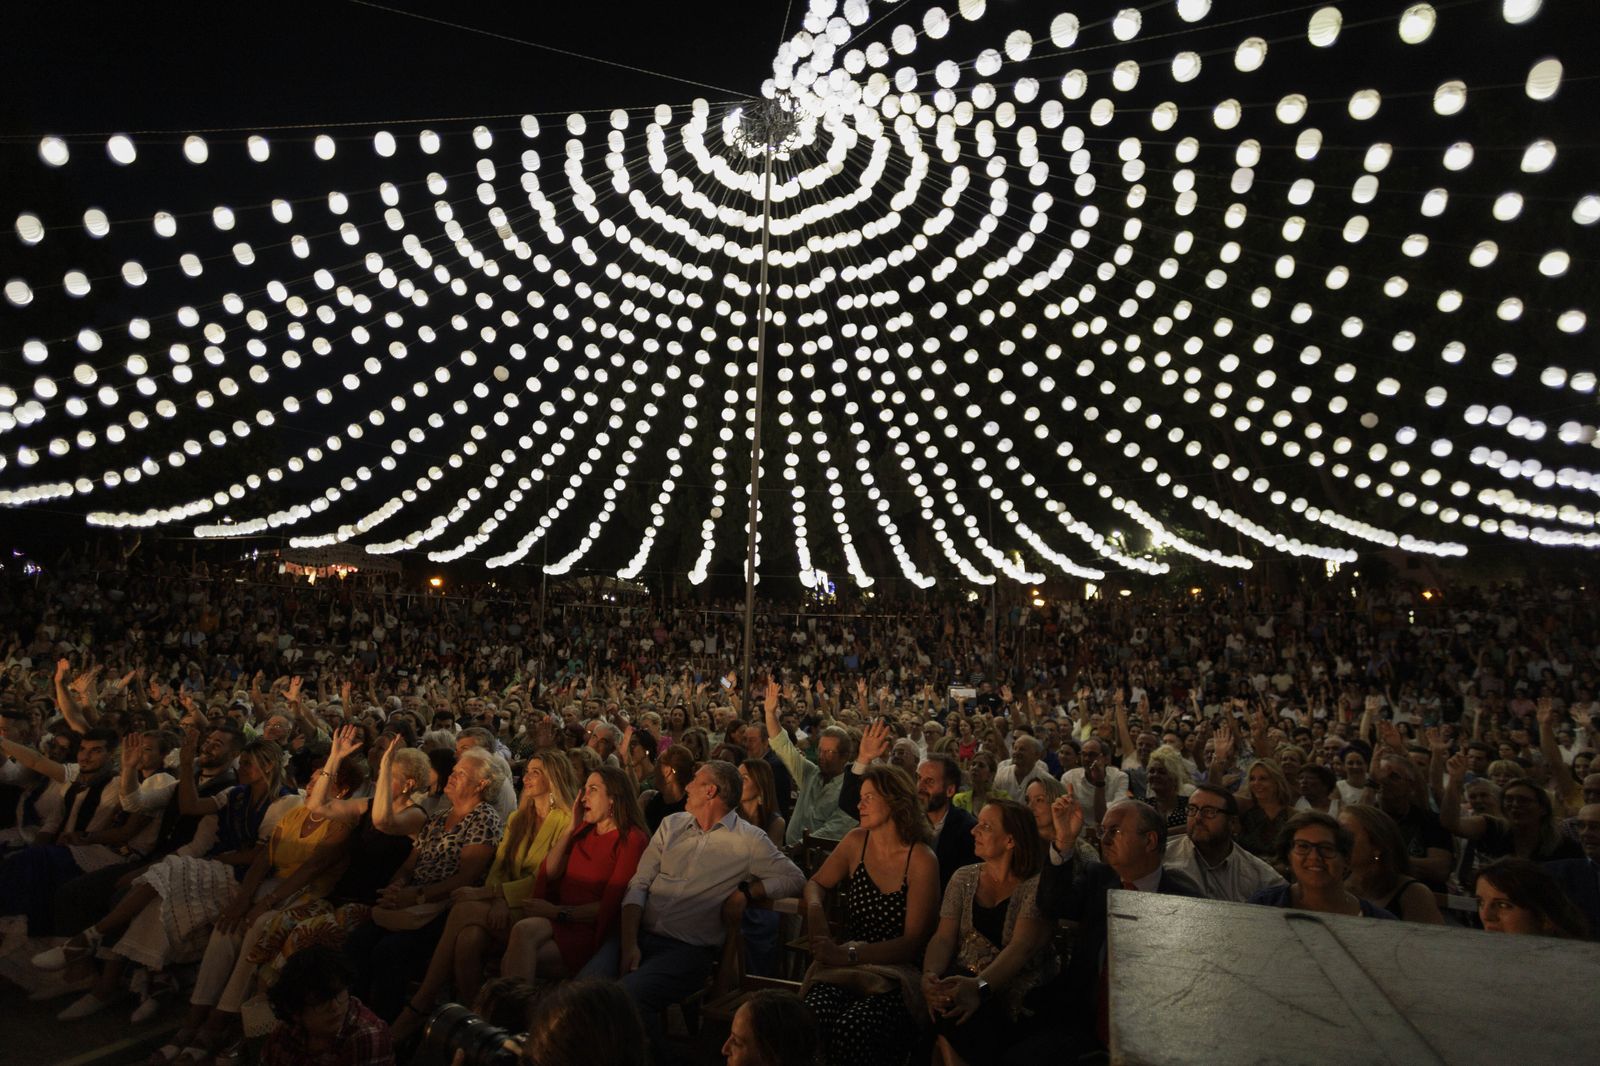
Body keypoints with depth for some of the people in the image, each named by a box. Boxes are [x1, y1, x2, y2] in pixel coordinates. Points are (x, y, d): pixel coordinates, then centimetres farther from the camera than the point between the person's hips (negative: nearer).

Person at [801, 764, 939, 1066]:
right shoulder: (856, 842, 6)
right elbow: (815, 883, 19)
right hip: (844, 962, 3)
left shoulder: (921, 860, -7)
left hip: (895, 970, -3)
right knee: (810, 1020, -31)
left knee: (850, 1029, -33)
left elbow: (913, 941, -9)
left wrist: (849, 954, -20)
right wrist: (815, 908, -6)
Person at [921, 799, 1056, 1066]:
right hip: (965, 983, 4)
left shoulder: (1037, 885, -5)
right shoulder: (964, 878, 10)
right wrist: (930, 975, -21)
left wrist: (980, 986, -36)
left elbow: (1021, 947, -18)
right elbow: (944, 937, 1)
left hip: (1017, 1000, -4)